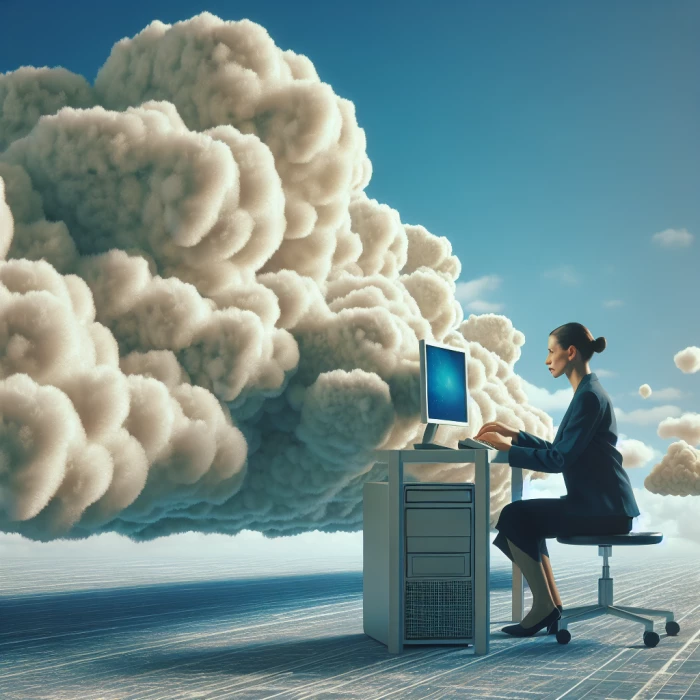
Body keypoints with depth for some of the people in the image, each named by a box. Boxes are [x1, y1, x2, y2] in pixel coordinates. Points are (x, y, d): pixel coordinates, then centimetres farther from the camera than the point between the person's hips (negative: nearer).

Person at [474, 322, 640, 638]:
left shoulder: (589, 396, -16)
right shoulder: (587, 392, 16)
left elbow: (561, 459, -22)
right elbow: (560, 451, 19)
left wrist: (509, 448, -15)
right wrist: (514, 435, 13)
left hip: (603, 508, -10)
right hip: (598, 503, 10)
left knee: (514, 517, -10)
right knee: (524, 517, 15)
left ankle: (544, 607, -2)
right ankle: (552, 607, 12)